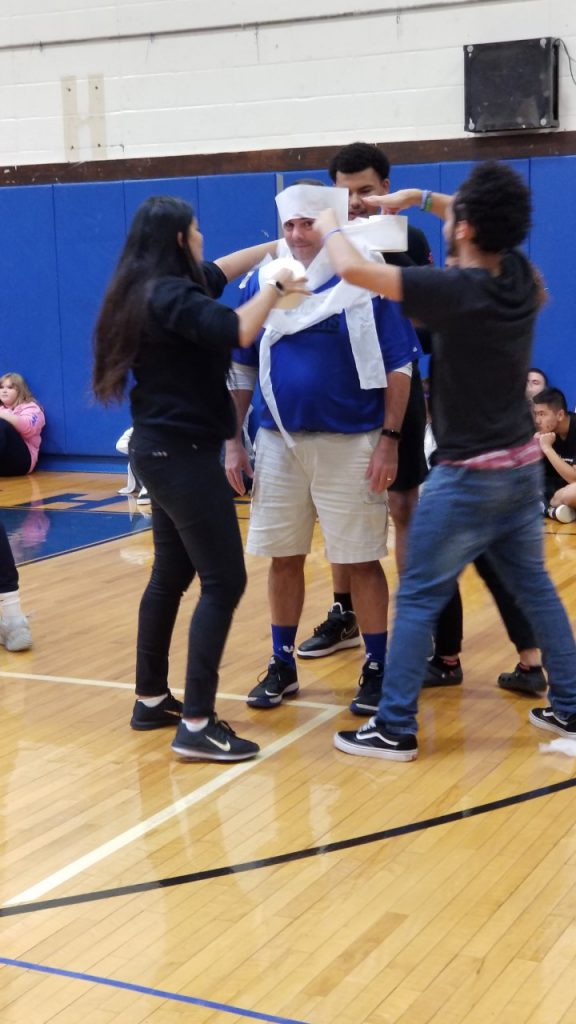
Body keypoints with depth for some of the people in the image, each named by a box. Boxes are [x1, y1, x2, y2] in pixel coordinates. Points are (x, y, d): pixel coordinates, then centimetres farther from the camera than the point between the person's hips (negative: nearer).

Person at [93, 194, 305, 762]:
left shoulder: (152, 291, 12)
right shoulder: (171, 297, -18)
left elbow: (217, 273, 27)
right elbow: (235, 331, -30)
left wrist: (275, 247, 26)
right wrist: (276, 286, -15)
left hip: (162, 449, 11)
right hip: (182, 454, -11)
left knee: (171, 576, 17)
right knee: (223, 581, -10)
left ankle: (151, 700, 26)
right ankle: (197, 725, -11)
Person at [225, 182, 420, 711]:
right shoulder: (264, 281, 4)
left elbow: (399, 367, -4)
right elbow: (241, 368, 10)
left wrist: (389, 440, -11)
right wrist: (234, 442, 5)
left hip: (351, 444, -3)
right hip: (279, 442, 4)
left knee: (361, 560, 3)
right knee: (283, 558, 11)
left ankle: (376, 669, 16)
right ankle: (282, 666, 25)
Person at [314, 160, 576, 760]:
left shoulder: (454, 291, -21)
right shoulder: (522, 278, 0)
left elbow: (352, 269, -21)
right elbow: (488, 225, 22)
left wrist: (330, 227, 0)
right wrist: (421, 198, 16)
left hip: (469, 475, -7)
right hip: (523, 465, 7)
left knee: (418, 599, 1)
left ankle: (394, 729, 4)